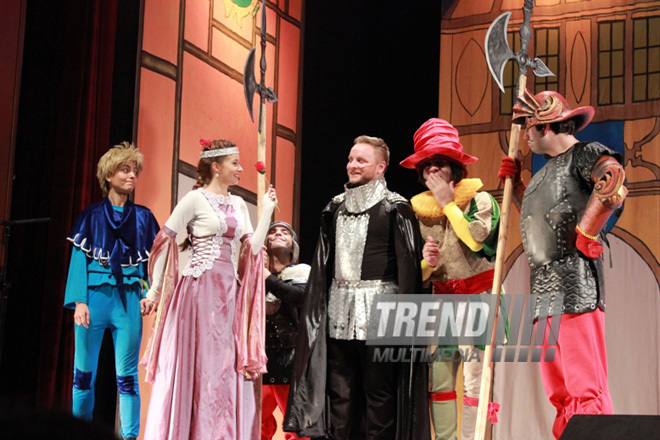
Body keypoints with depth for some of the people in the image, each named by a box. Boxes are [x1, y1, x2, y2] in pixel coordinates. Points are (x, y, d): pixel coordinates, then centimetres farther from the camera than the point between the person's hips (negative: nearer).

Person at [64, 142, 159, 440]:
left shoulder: (143, 217, 12)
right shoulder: (92, 215, 7)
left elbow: (153, 260, 9)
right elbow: (79, 259, 1)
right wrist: (79, 301, -9)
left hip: (129, 298, 1)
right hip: (95, 295, -1)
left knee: (127, 374, -1)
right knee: (84, 371, 2)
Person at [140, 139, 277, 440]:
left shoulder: (238, 205, 14)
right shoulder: (196, 198, -4)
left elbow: (253, 249, 8)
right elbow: (164, 239, -4)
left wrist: (267, 211, 4)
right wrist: (155, 289, -5)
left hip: (228, 291, 6)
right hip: (200, 288, -6)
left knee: (225, 367, 6)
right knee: (196, 364, -4)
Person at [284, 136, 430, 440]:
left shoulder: (395, 208, -1)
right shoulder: (336, 207, 17)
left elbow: (407, 263, -6)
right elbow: (323, 264, 20)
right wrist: (317, 308, 13)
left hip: (379, 310, -5)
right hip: (339, 312, 6)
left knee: (378, 390, -3)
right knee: (339, 391, 6)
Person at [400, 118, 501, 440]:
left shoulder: (479, 200, -1)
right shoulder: (420, 211, 11)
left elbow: (476, 238, -21)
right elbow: (417, 276, 14)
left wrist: (448, 202, -11)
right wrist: (426, 262, -10)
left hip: (477, 301, -5)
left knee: (472, 379, -12)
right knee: (438, 379, -1)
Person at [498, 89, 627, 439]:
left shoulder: (585, 154, -3)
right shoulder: (547, 170, 24)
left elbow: (613, 184, -24)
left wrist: (585, 236, -18)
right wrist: (515, 184, 25)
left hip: (574, 282, -10)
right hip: (544, 287, 10)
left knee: (585, 387, -13)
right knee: (558, 392, 10)